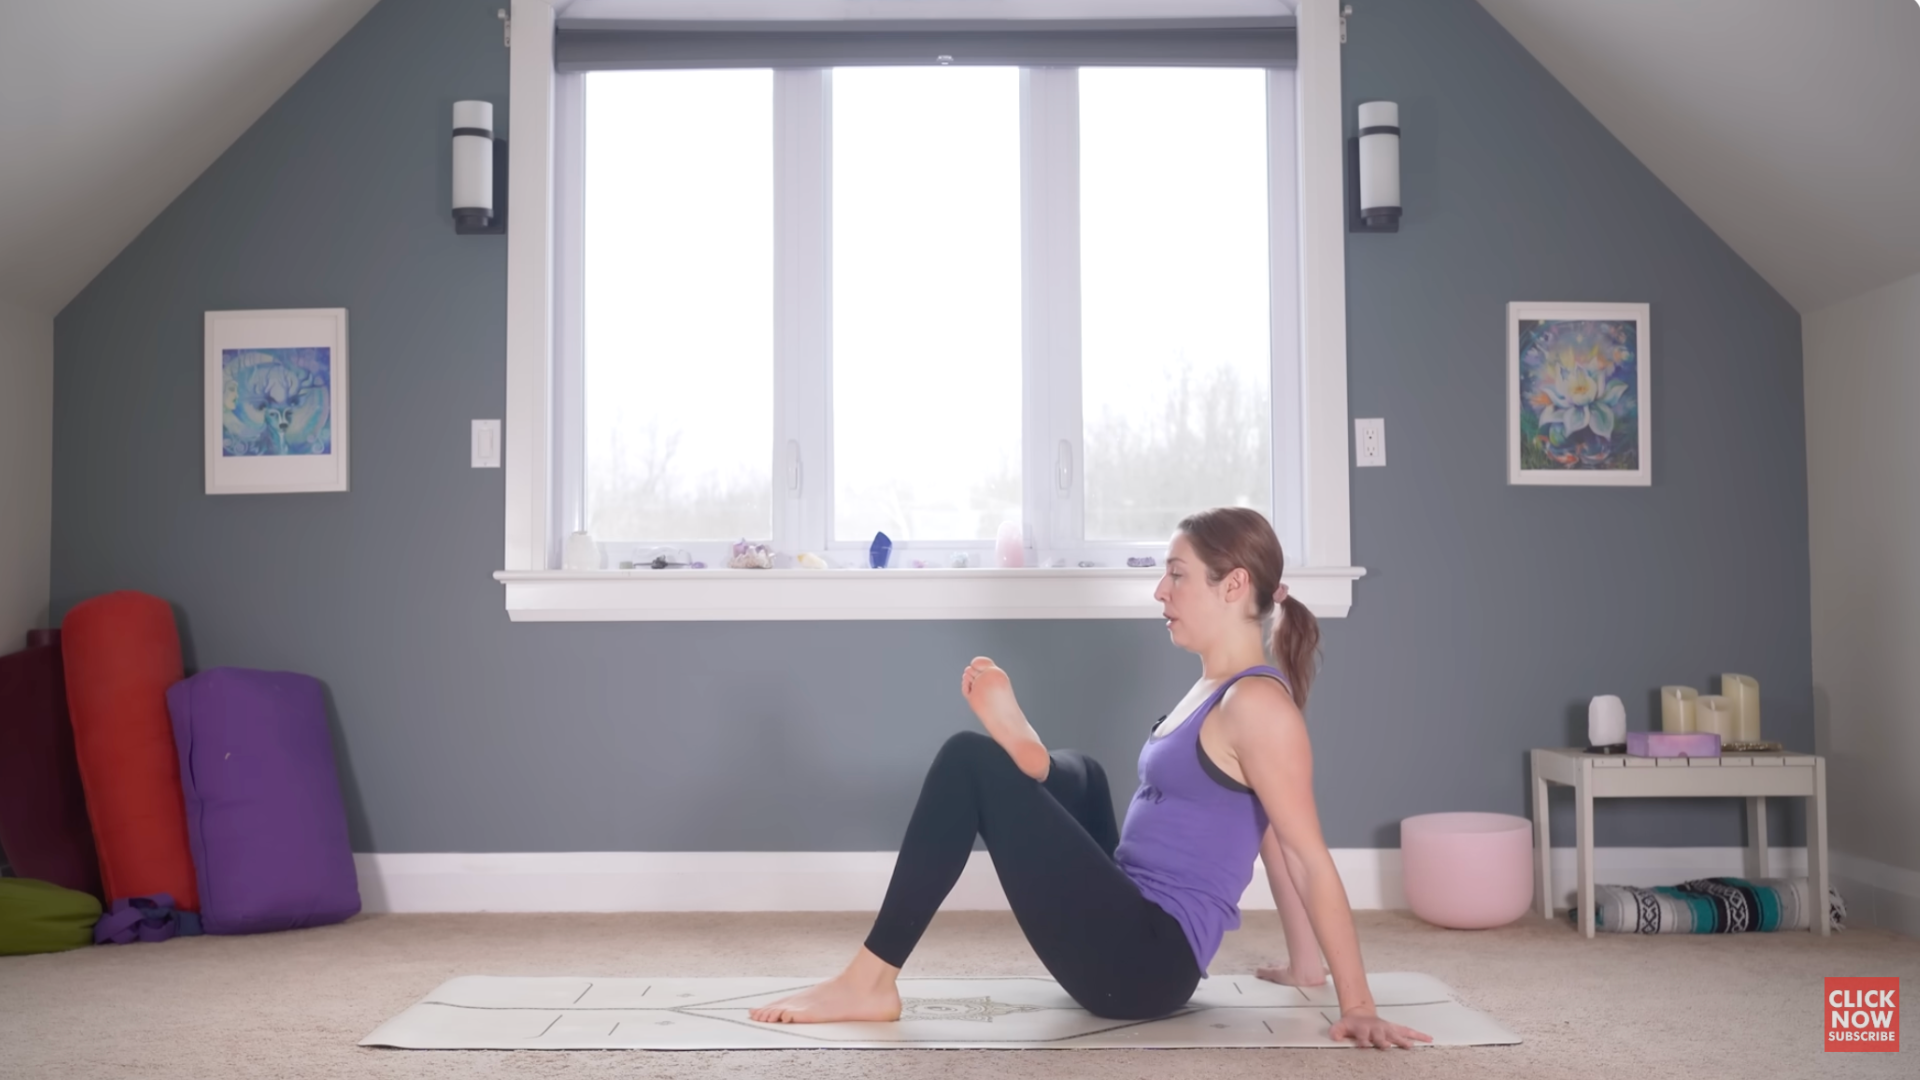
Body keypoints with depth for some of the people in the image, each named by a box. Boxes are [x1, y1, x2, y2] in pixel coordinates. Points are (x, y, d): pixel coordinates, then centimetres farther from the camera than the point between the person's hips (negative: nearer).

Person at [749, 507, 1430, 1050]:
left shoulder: (1257, 702, -16)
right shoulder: (1218, 691, 14)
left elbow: (1310, 858, -17)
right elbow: (1272, 841, 18)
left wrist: (1357, 1005, -15)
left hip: (1144, 961, -10)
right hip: (1138, 946, 10)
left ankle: (869, 982, -9)